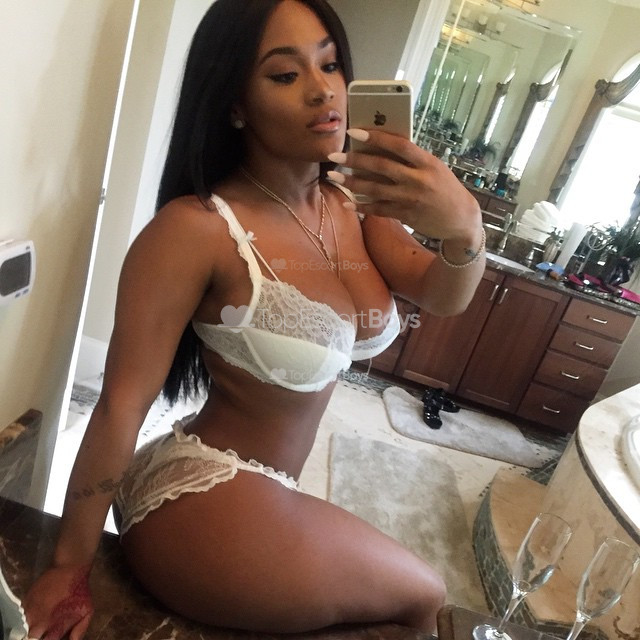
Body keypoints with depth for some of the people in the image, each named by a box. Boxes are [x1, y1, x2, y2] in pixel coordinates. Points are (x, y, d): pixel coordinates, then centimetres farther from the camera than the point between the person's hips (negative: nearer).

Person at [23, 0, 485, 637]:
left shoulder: (354, 205, -3)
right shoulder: (197, 228, -24)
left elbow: (444, 297, -13)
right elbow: (120, 404, -21)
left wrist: (464, 228, -35)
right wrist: (69, 568, -12)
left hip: (265, 491, 8)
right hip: (203, 503, -7)